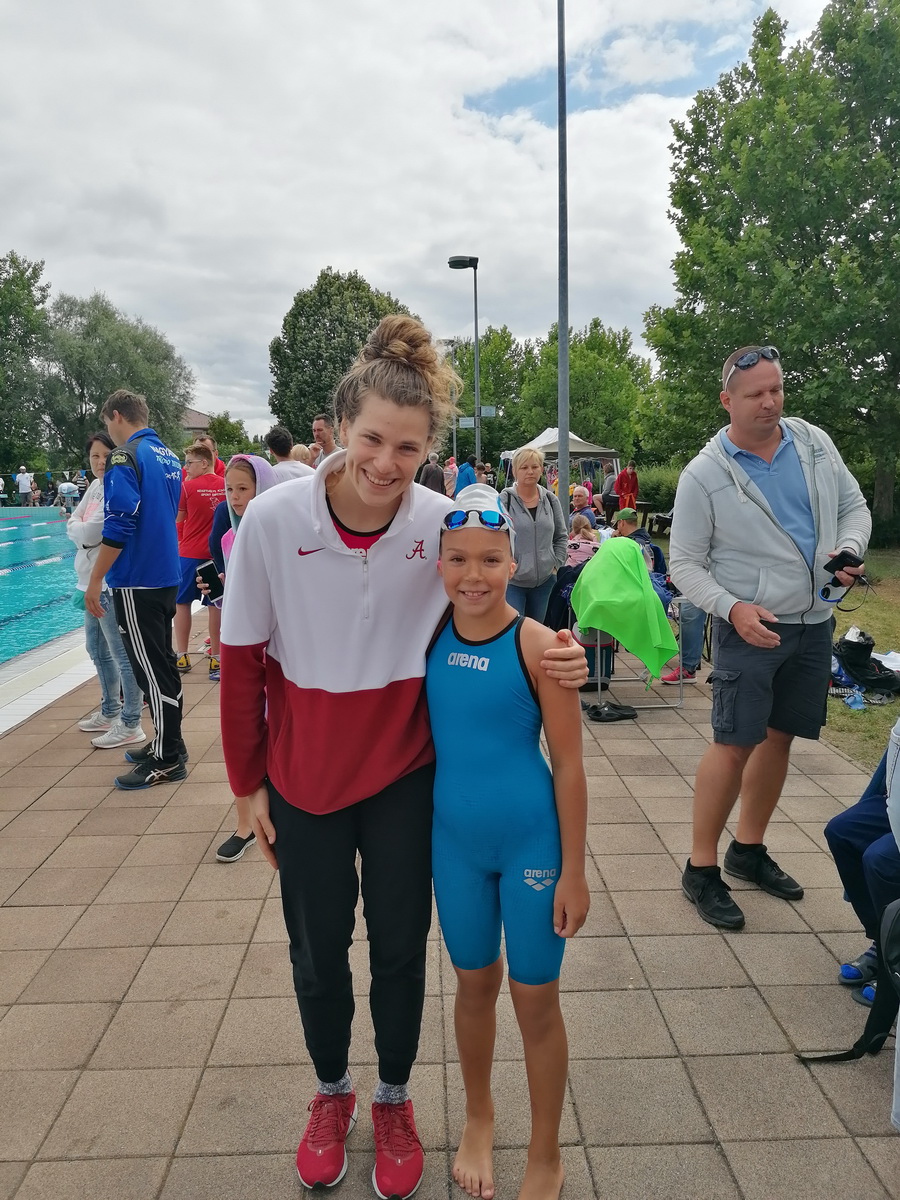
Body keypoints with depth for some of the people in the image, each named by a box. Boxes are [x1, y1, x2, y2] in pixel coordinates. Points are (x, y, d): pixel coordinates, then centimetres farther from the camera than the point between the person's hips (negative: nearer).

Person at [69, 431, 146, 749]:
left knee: (123, 655, -3)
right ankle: (110, 713, 35)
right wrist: (84, 530, -8)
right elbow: (73, 524, 12)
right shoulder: (95, 486, 13)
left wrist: (79, 530, 1)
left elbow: (92, 532, -20)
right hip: (92, 581, 10)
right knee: (97, 649, 20)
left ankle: (130, 725, 5)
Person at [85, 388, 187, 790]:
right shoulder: (169, 456, 13)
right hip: (167, 575, 9)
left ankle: (167, 760, 5)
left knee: (151, 669, -3)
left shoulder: (126, 456, -13)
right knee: (161, 663, 16)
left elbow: (119, 526, -21)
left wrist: (94, 581, -15)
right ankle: (166, 742, 26)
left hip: (137, 580, -9)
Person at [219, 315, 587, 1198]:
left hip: (403, 777, 0)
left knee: (400, 949, 17)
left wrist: (557, 658, -23)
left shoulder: (442, 523, -16)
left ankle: (393, 1102, 46)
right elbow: (242, 661, -7)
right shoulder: (272, 520, -18)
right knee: (316, 953, 19)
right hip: (302, 783, 0)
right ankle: (331, 1093, 49)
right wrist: (248, 782, 0)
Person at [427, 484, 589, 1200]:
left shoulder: (538, 646, -17)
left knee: (536, 1000, 12)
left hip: (530, 843, -3)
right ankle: (479, 1119, 47)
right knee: (474, 982, 21)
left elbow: (569, 765, -12)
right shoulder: (430, 637, -5)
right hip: (454, 840, 4)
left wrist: (573, 870, -8)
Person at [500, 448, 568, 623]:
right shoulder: (504, 500, -7)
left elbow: (562, 536, 16)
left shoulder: (550, 500, 7)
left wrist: (556, 564, 6)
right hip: (512, 580, -4)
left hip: (544, 579, 5)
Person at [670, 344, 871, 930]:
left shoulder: (815, 442, 3)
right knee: (734, 745, -7)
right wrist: (732, 608, -22)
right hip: (749, 626, -5)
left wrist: (849, 550, -8)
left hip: (814, 623, 6)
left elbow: (854, 506, 13)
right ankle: (702, 869, 8)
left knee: (780, 737, 14)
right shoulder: (704, 475, -11)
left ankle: (749, 848, 31)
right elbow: (685, 564, -8)